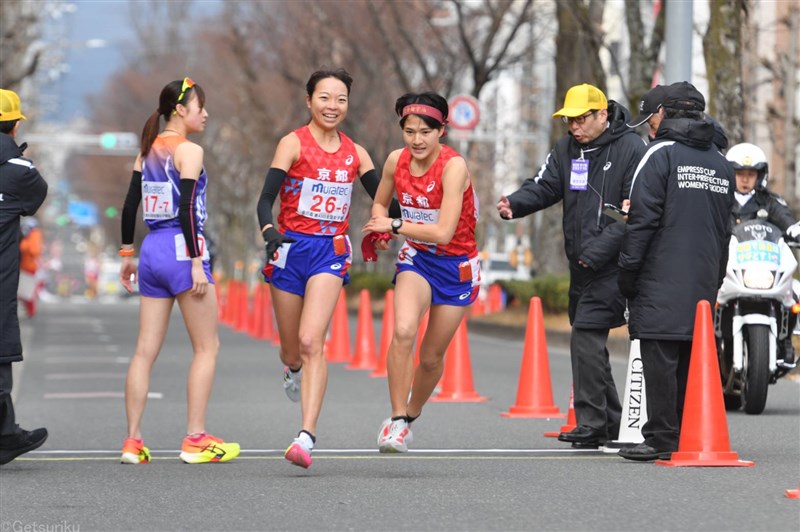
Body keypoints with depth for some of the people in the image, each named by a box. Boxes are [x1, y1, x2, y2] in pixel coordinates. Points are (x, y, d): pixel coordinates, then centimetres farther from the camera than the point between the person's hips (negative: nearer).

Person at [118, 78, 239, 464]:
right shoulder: (189, 151, -9)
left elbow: (130, 204, 13)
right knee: (207, 348, 3)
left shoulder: (148, 150, 12)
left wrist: (127, 254, 19)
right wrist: (197, 263, -17)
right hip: (181, 248, -7)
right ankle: (195, 440, 1)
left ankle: (133, 441, 6)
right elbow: (187, 208, -16)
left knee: (145, 350, 7)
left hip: (152, 249, 7)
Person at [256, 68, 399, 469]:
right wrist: (269, 233, -31)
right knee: (293, 349, 10)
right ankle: (292, 368, 50)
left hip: (331, 252, 1)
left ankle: (307, 436, -22)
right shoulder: (294, 144, -4)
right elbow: (266, 199, -12)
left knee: (311, 342, -18)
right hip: (291, 248, -1)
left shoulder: (355, 154, 7)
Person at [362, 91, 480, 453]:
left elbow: (443, 232, -29)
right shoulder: (396, 161, -7)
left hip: (457, 265, -2)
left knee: (432, 357, 7)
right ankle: (396, 419, -18)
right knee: (403, 330, -27)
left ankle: (411, 415, 35)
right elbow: (380, 203, 13)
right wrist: (382, 226, -9)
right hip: (416, 258, 2)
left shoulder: (454, 166, -23)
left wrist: (395, 226, -23)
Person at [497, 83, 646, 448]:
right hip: (581, 265, 8)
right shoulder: (567, 150, 12)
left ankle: (592, 423, -12)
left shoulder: (631, 150, -9)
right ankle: (610, 420, 22)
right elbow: (544, 186, 4)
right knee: (586, 339, 12)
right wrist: (515, 204, -18)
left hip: (613, 264, -8)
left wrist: (599, 250, -20)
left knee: (587, 335, -15)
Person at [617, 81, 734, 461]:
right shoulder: (721, 163, 17)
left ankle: (662, 438, -11)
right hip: (704, 285, 7)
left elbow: (642, 219, -11)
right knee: (690, 359, 10)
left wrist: (627, 272, -6)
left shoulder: (661, 155, -6)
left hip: (662, 281, -7)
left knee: (659, 359, -8)